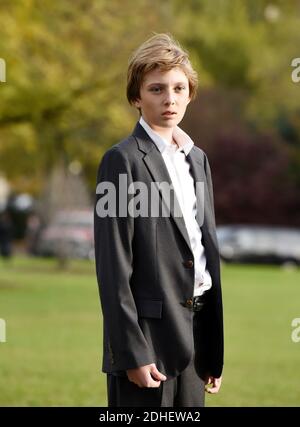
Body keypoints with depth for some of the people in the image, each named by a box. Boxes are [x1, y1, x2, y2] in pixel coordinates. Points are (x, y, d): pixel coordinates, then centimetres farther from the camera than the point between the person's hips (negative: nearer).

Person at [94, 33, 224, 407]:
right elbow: (113, 267, -12)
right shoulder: (122, 160, -8)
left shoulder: (198, 158, 15)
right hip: (149, 333, -7)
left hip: (196, 334, 7)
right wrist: (132, 353, -16)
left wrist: (215, 349, 14)